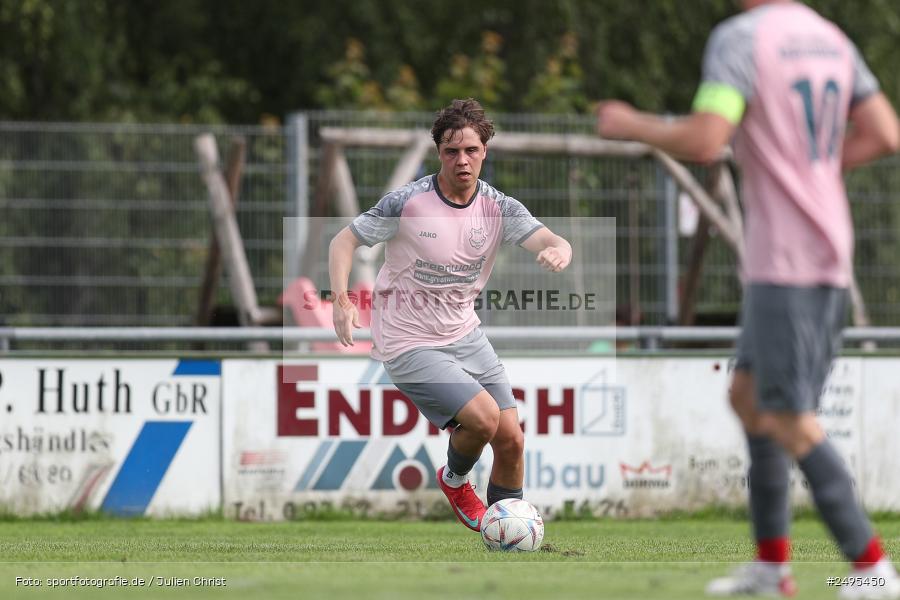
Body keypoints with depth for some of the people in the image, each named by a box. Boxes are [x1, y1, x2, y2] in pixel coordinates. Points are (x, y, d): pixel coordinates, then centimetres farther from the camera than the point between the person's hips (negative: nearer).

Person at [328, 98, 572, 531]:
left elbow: (552, 242, -18)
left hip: (465, 335, 5)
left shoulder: (499, 208, -6)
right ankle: (454, 480, 12)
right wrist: (341, 300, -23)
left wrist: (557, 251, -44)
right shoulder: (408, 203, -16)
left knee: (510, 440, 1)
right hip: (409, 345, -5)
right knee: (483, 417, -22)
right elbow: (344, 239, -7)